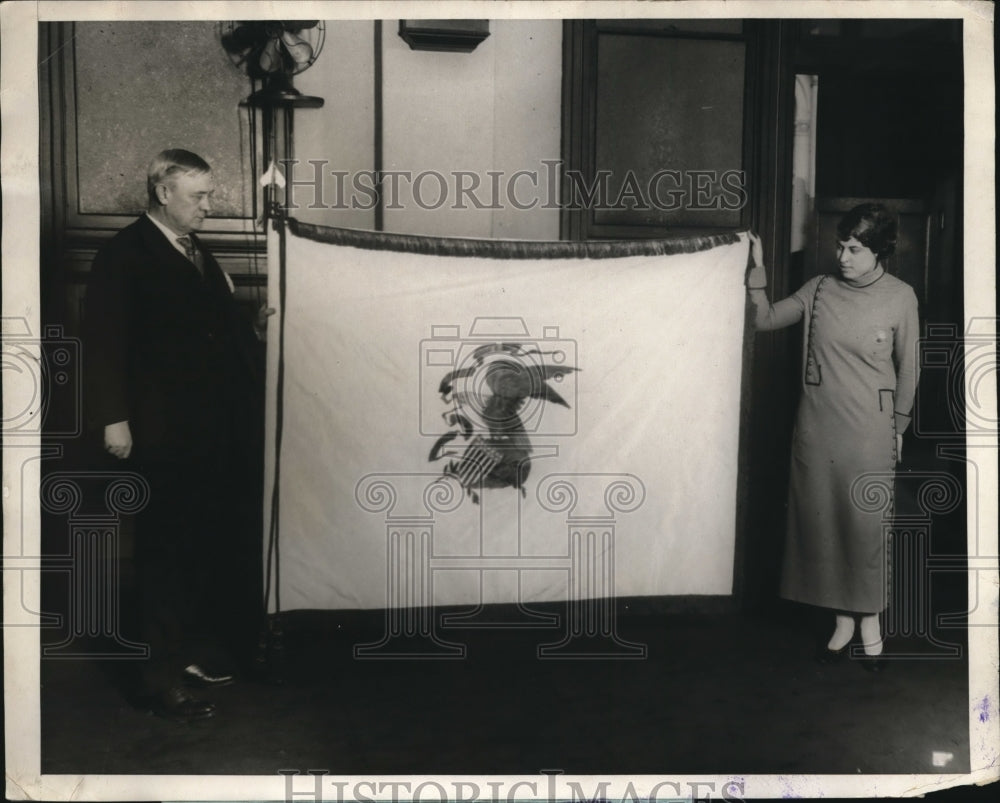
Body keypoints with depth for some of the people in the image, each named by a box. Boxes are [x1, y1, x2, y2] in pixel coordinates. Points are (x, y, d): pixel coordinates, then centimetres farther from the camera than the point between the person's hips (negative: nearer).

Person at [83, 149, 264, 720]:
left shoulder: (199, 253, 17)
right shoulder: (126, 255, -6)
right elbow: (105, 341, -11)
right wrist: (114, 418, -17)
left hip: (217, 431, 7)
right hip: (165, 435, -7)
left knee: (210, 549, 13)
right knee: (166, 555, 1)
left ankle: (195, 654, 29)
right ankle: (164, 677, 12)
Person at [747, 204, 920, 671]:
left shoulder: (900, 298, -5)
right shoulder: (820, 290, 2)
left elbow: (907, 368, 2)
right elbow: (765, 320, 3)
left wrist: (898, 429, 5)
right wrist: (756, 270, -8)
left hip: (869, 432, -3)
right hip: (817, 426, 3)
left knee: (866, 523, 3)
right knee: (822, 520, 7)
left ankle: (869, 621, 23)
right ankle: (842, 619, 23)